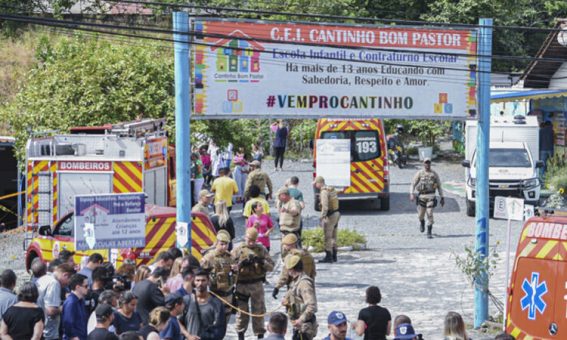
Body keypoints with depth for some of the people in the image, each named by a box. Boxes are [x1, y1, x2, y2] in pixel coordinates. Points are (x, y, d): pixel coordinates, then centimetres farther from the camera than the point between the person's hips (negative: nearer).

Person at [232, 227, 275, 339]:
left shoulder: (261, 249, 2)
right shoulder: (238, 250, -2)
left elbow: (271, 267, 0)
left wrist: (262, 262, -18)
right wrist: (241, 263, -22)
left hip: (257, 284, 1)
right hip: (241, 284, -1)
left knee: (259, 310, 6)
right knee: (242, 310, 8)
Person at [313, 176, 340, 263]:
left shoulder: (324, 192, -18)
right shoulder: (331, 189, 11)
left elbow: (325, 207, -27)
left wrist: (322, 219, -26)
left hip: (329, 216, -10)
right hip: (336, 214, 10)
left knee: (328, 237, -4)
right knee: (333, 237, 15)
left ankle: (329, 257, -2)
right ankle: (333, 256, 20)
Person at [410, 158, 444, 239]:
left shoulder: (434, 174, 8)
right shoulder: (419, 173, 4)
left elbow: (439, 186, 14)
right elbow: (413, 184, 2)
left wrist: (442, 197, 10)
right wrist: (412, 194, -13)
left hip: (431, 196, -1)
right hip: (421, 196, 1)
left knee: (430, 214, -12)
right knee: (420, 215, 6)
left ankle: (429, 232, -9)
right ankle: (422, 223, 42)